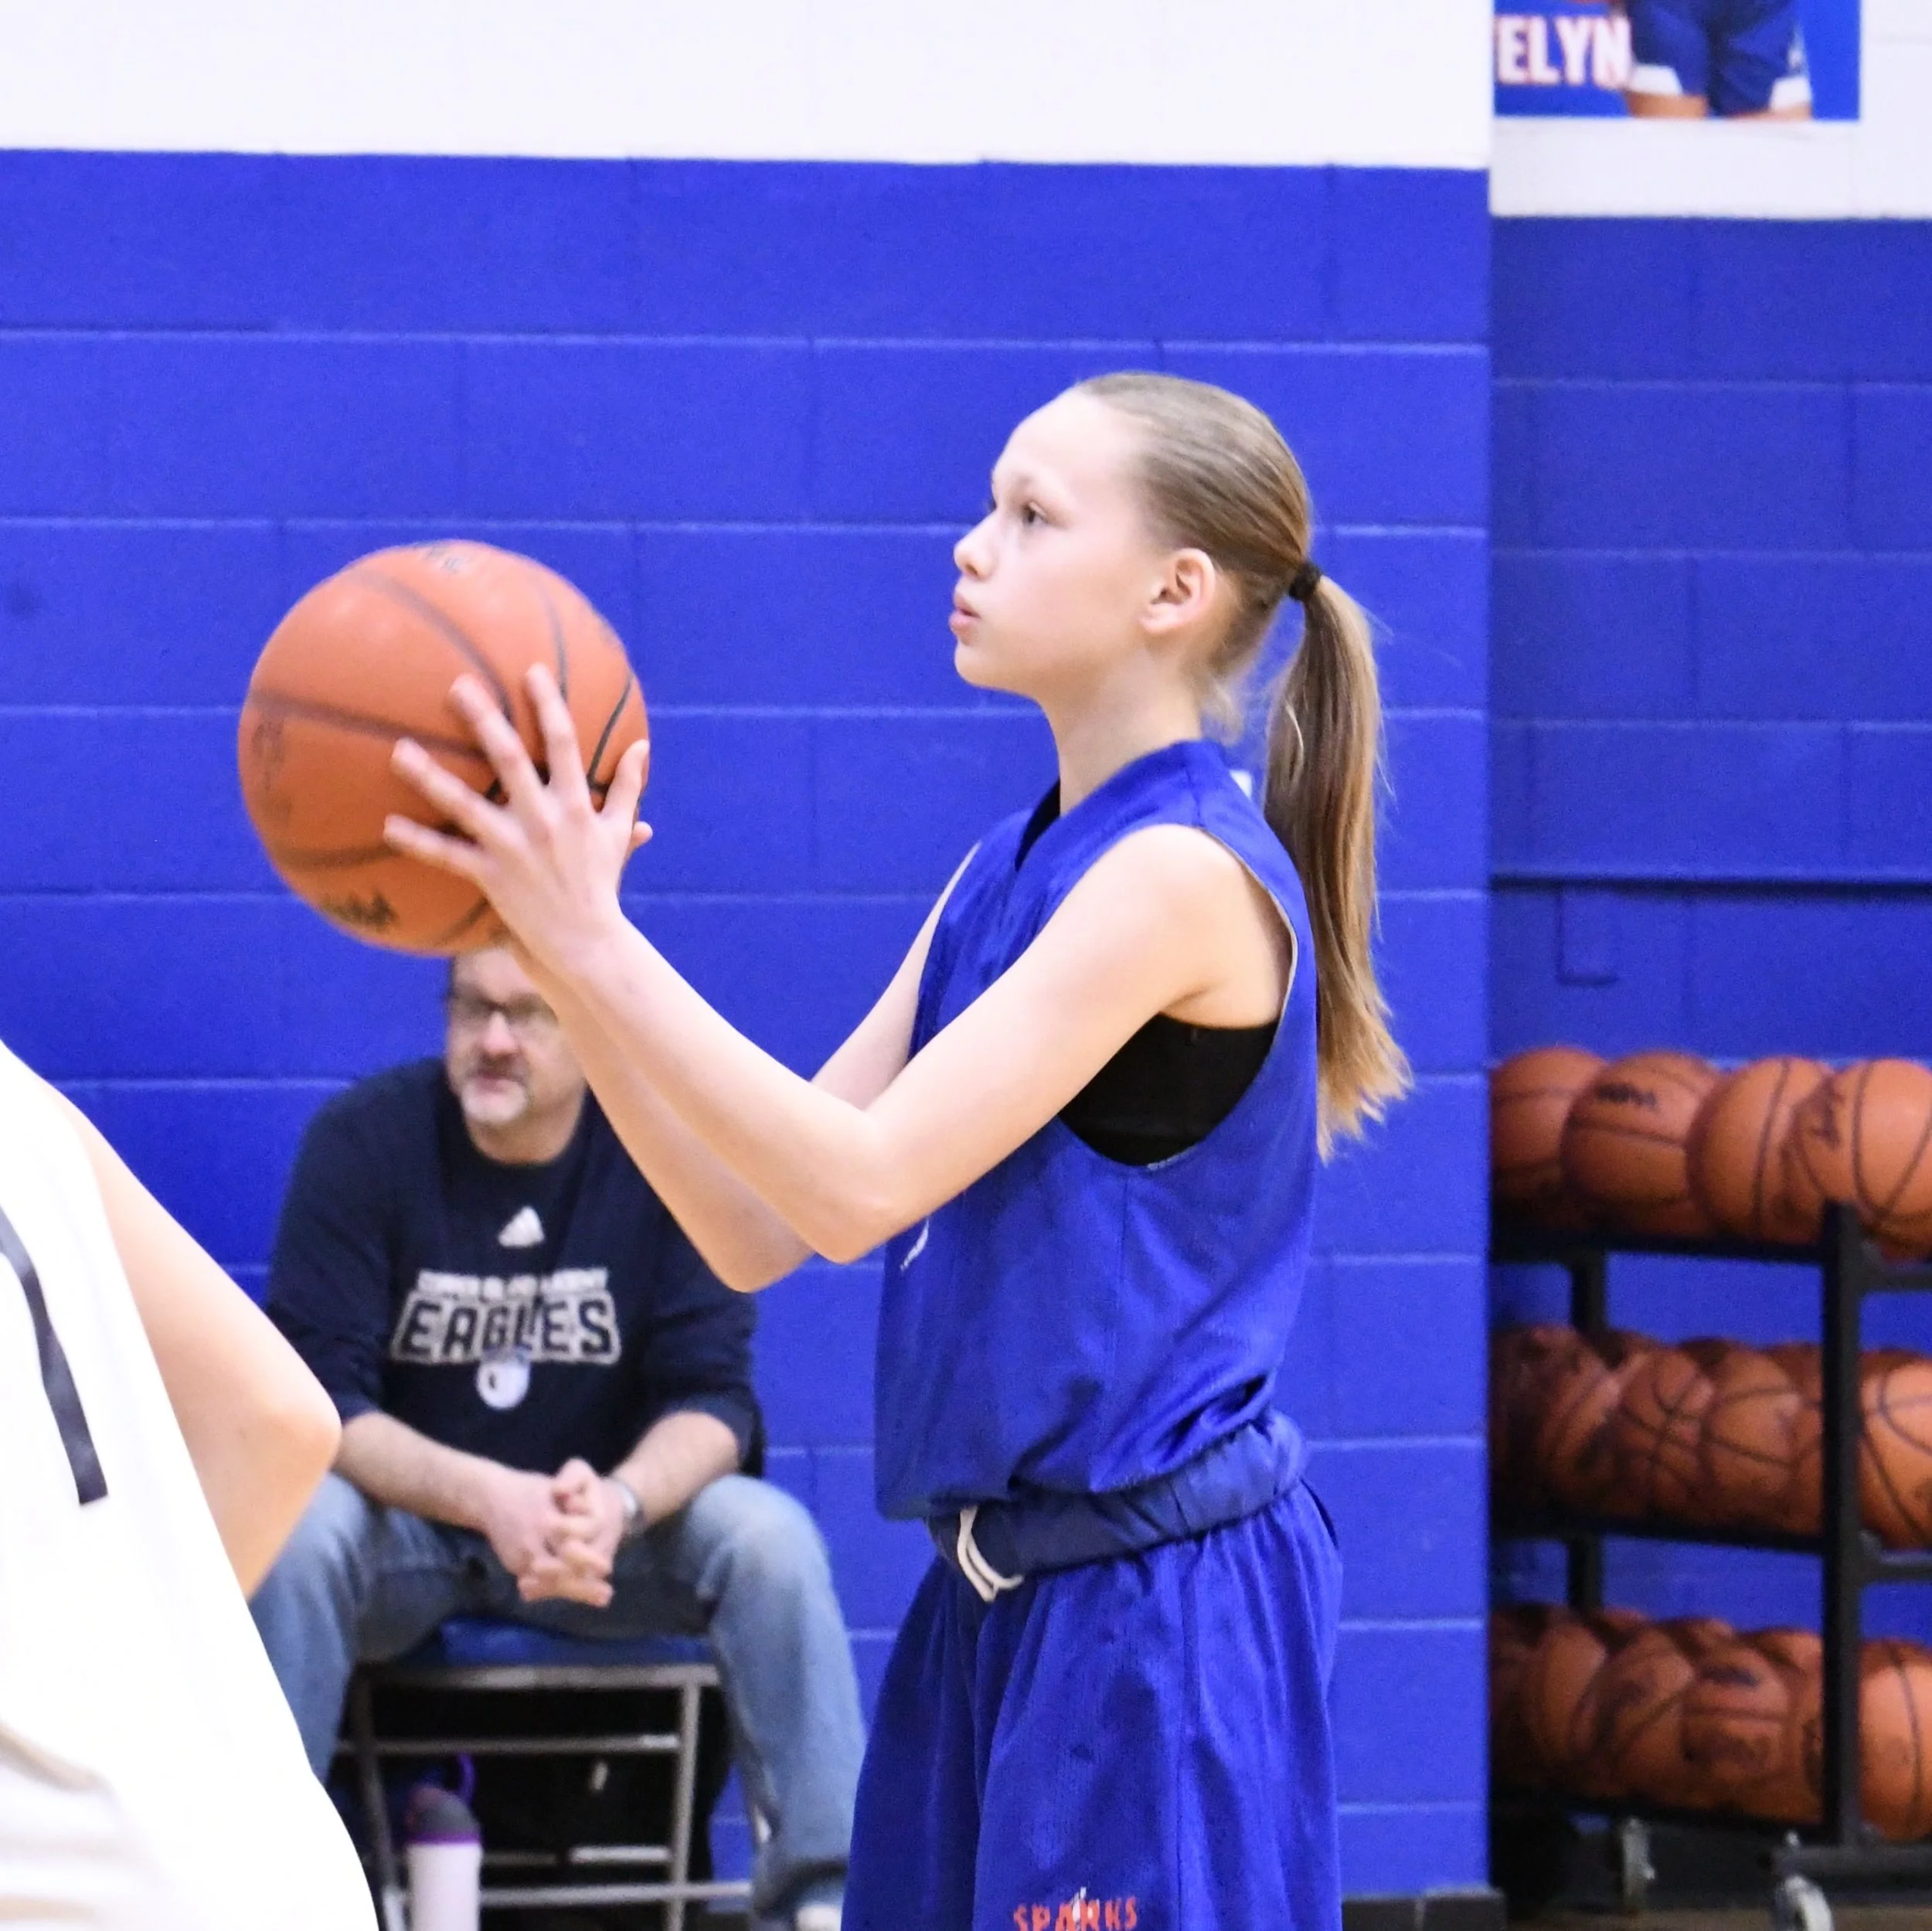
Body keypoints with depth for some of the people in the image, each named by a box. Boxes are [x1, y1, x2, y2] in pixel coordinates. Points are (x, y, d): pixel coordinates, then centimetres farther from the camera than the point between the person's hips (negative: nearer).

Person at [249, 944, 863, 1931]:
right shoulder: (361, 1139, -11)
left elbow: (711, 1397, -11)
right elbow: (320, 1401, -17)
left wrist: (618, 1503, -35)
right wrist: (487, 1499, -35)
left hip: (606, 1525, 1)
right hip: (405, 1526, -1)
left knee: (771, 1535, -25)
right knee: (299, 1528, -33)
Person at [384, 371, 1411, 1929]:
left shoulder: (1183, 873, -14)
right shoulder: (1007, 873, 13)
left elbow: (860, 1183, -21)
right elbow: (757, 1231, 9)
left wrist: (595, 938, -21)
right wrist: (560, 953, -1)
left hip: (1156, 1614, -9)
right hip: (1003, 1600, 9)